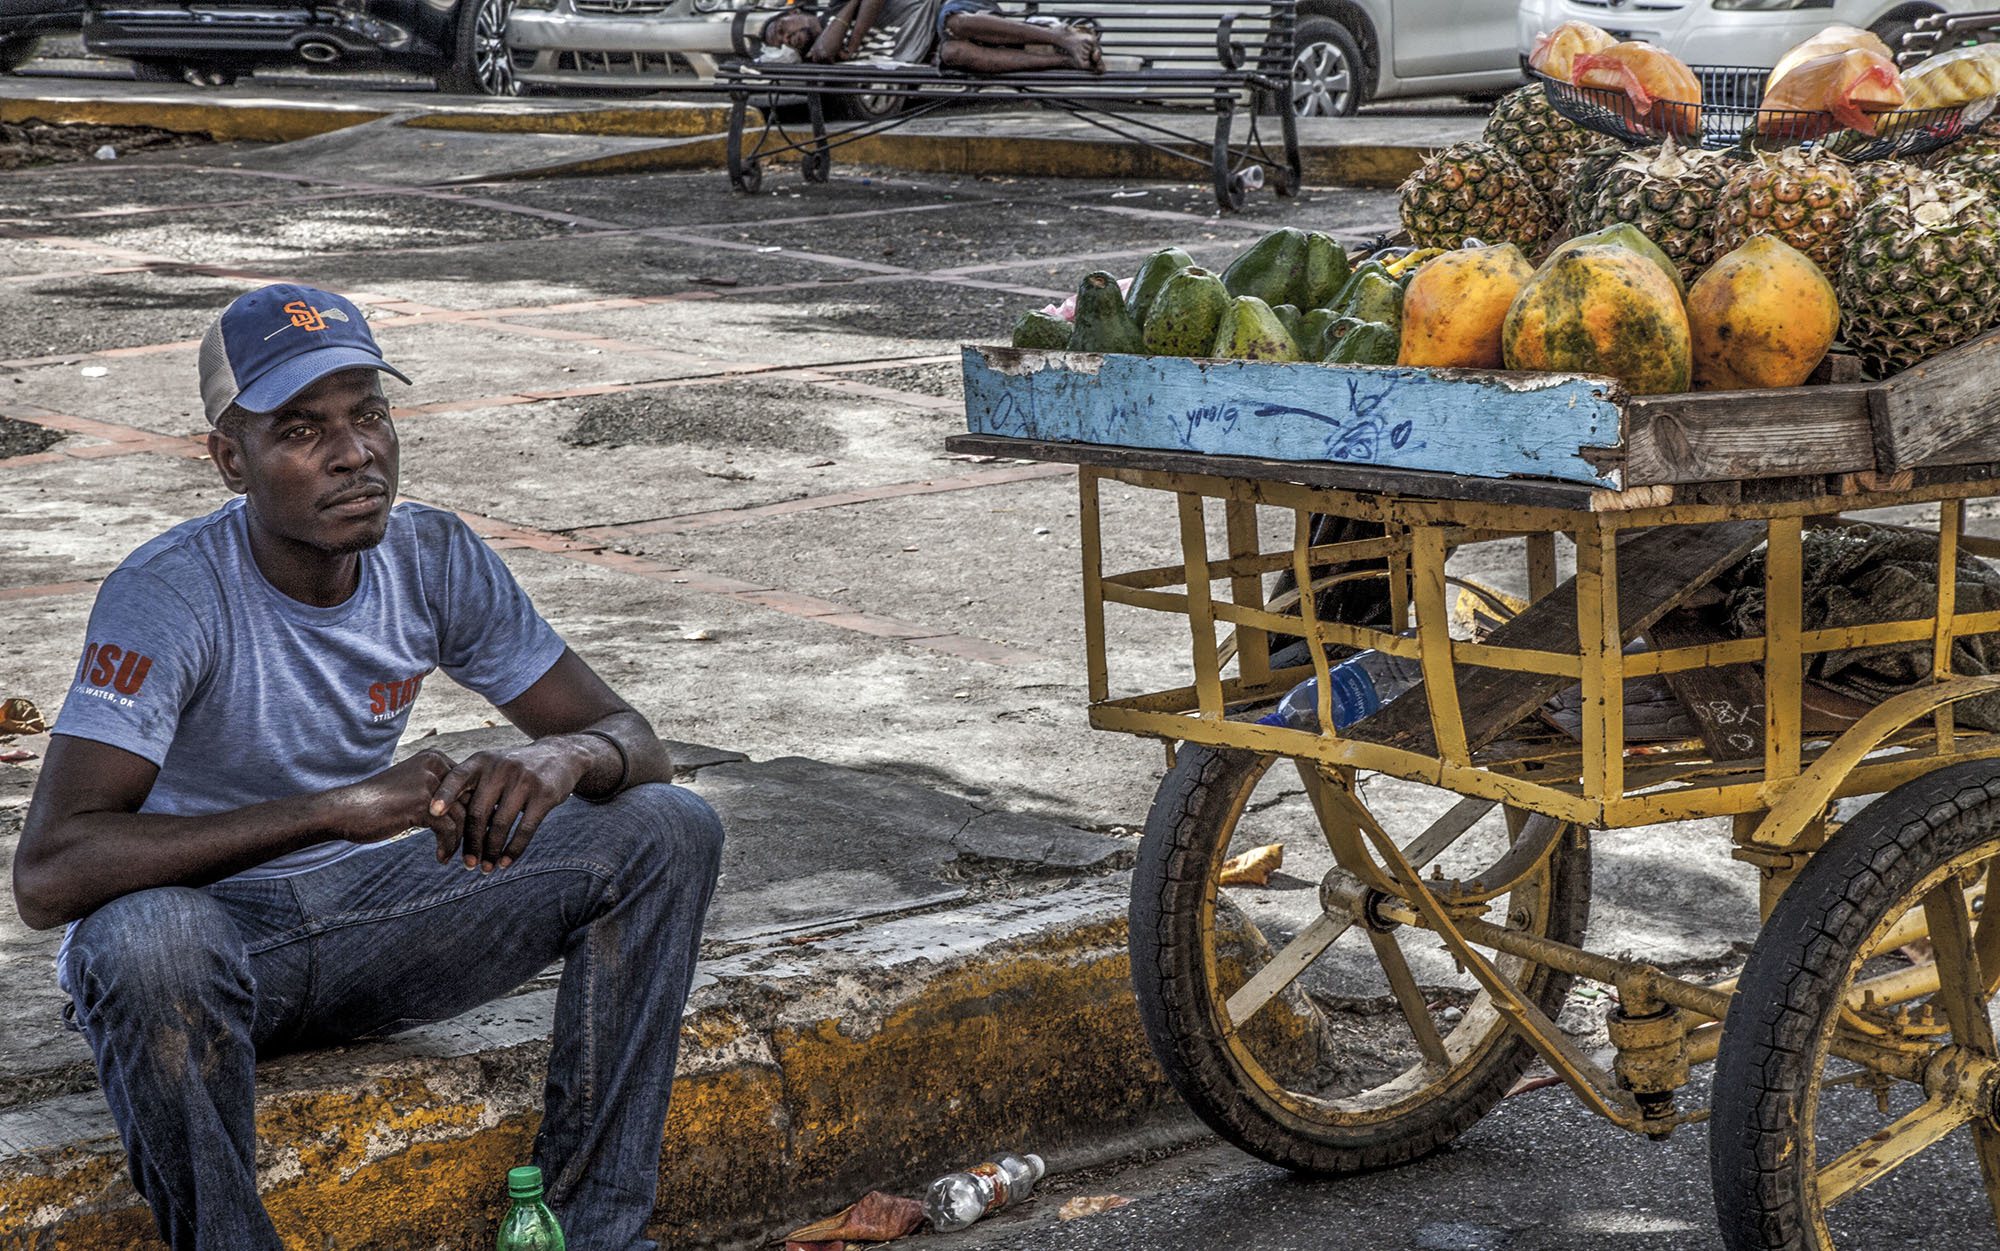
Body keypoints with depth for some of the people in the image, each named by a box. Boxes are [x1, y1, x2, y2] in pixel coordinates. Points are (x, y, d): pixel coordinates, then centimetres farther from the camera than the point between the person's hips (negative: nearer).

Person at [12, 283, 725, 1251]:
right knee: (150, 940, -42)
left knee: (670, 832, -10)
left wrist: (565, 756, -30)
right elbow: (47, 877, -35)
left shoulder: (434, 560, -8)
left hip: (365, 915, 5)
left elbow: (636, 743, -3)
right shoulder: (169, 593, -24)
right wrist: (333, 810, -41)